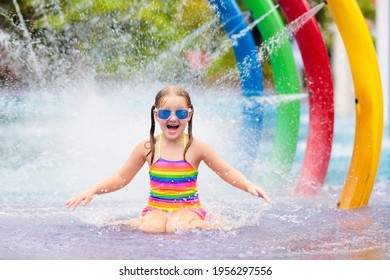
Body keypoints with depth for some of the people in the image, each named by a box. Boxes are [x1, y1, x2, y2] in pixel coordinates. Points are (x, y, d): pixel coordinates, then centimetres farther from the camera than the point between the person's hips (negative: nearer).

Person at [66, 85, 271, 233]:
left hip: (188, 209, 1)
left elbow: (228, 172, 6)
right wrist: (92, 191, -2)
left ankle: (206, 226, -7)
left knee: (177, 226, -34)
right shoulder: (147, 148, 0)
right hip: (156, 209, 0)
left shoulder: (196, 148, -3)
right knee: (153, 227, -36)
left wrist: (249, 186, -12)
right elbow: (121, 178, 10)